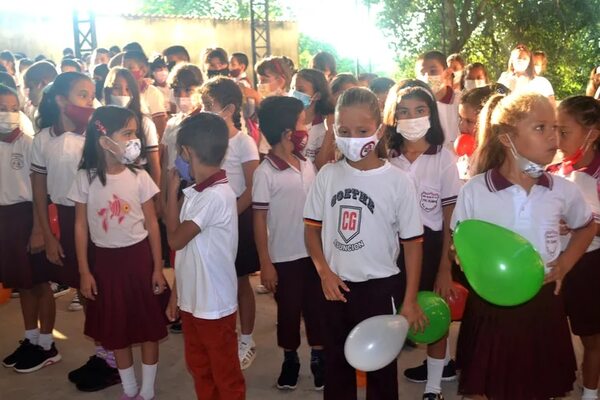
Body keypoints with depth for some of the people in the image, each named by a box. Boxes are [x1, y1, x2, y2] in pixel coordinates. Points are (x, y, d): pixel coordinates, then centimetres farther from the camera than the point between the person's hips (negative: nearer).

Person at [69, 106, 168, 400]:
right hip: (104, 259, 0)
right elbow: (81, 226, -1)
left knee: (148, 324, 6)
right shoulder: (85, 178, -7)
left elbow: (152, 224, -2)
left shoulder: (139, 177, -6)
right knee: (115, 328, 12)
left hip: (138, 256, 0)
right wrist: (84, 271, -2)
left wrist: (158, 267, -3)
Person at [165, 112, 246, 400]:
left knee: (226, 375, 8)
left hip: (214, 304, -8)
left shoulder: (216, 195, -23)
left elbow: (176, 239, -20)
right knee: (199, 368, 22)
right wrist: (176, 293, 12)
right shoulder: (195, 193, 4)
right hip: (192, 300, 8)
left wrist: (172, 190, -12)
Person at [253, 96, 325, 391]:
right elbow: (259, 219, -11)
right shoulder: (265, 173, -14)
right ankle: (290, 360, 31)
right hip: (285, 257, -4)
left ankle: (319, 358, 31)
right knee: (288, 312, 12)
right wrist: (265, 264, -11)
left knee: (317, 308, 13)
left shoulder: (308, 166, 1)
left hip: (314, 252, 4)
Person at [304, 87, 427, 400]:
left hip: (381, 288, -3)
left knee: (381, 366, 12)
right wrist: (324, 272, -8)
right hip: (336, 285, 3)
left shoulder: (398, 181, -12)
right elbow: (312, 227, 6)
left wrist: (410, 301, -7)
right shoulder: (327, 175, -3)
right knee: (336, 365, 17)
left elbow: (413, 243, -7)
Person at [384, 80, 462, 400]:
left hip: (431, 244, -3)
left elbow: (450, 218, -9)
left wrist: (445, 267, -11)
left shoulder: (443, 158, -9)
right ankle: (445, 363, 41)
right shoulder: (387, 157, -2)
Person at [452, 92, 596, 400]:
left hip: (543, 304, 3)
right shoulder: (474, 191, -12)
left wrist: (566, 262, 4)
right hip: (490, 305, -2)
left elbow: (586, 227, 17)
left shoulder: (563, 190, -4)